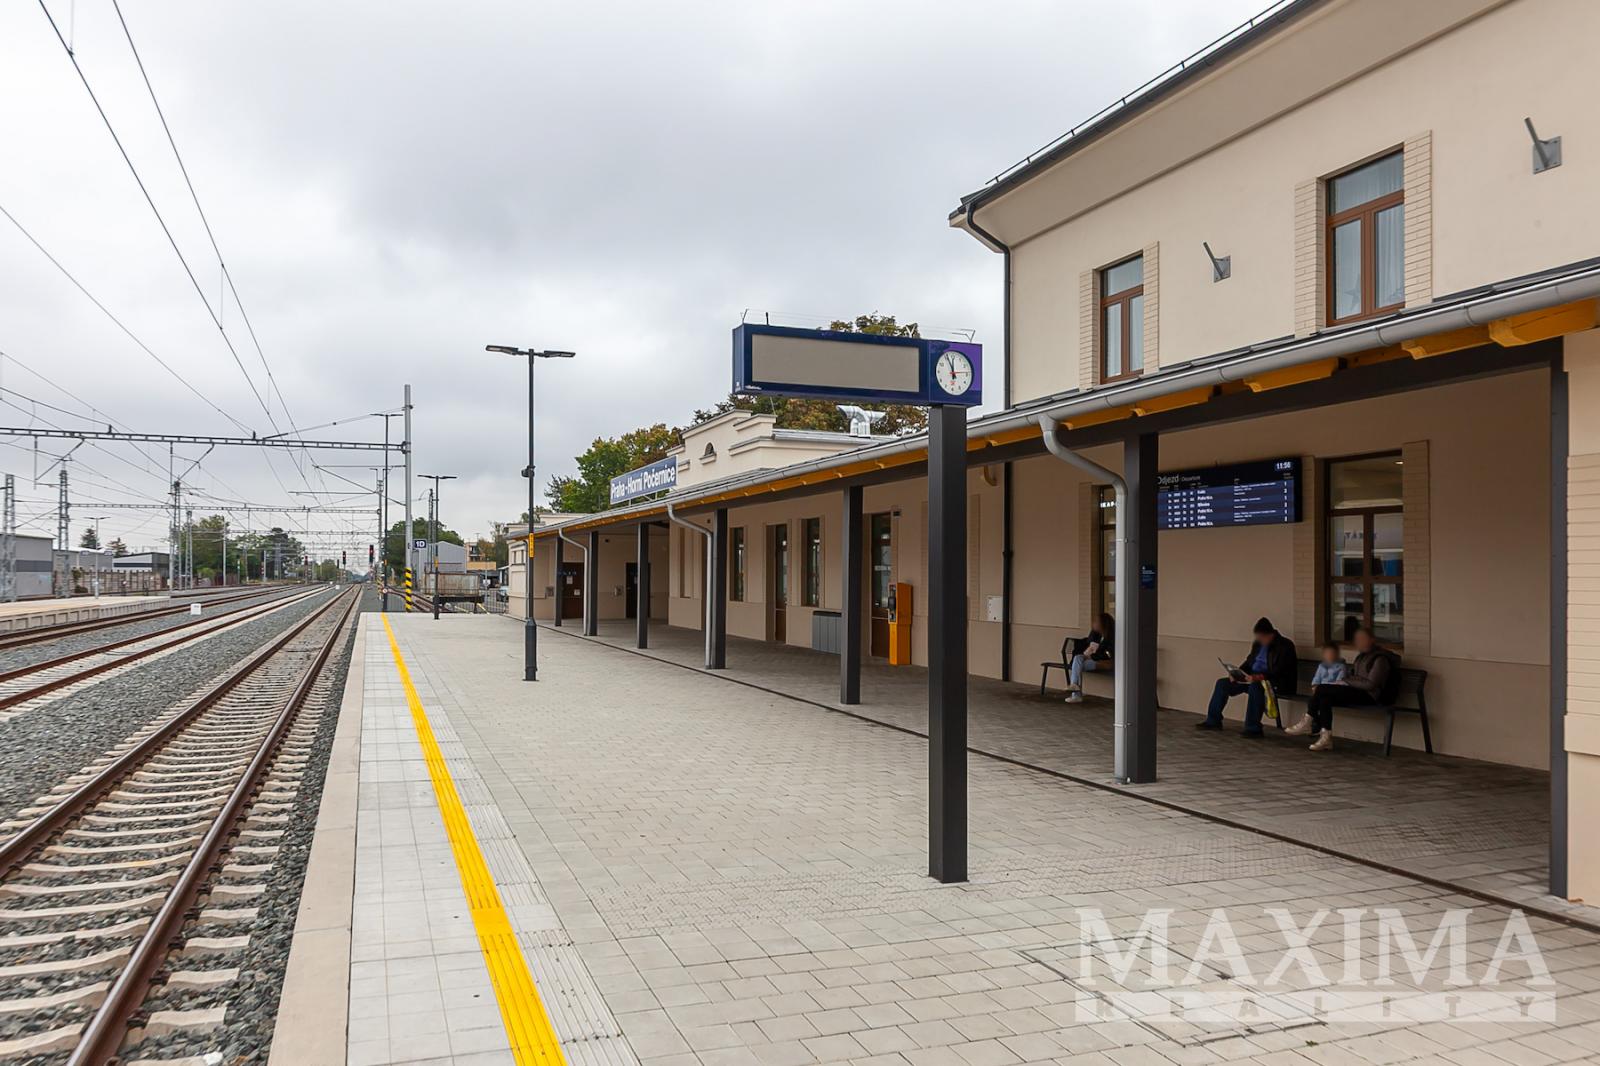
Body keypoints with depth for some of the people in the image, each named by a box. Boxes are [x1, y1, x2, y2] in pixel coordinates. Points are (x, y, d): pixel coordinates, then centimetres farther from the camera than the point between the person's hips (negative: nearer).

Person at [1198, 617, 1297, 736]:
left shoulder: (1285, 645, -12)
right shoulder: (1258, 644, 11)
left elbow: (1279, 671, -22)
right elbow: (1248, 662, 18)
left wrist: (1260, 677, -34)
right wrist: (1237, 673, -2)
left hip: (1276, 683, -8)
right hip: (1253, 679, 8)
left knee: (1255, 686, -39)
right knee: (1222, 683, -1)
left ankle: (1253, 728, -35)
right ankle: (1213, 721, 5)